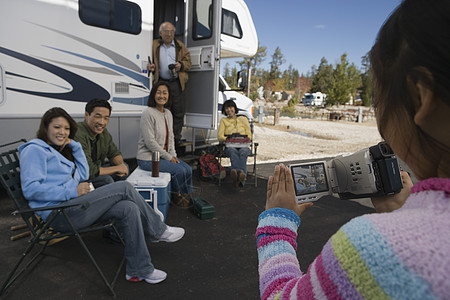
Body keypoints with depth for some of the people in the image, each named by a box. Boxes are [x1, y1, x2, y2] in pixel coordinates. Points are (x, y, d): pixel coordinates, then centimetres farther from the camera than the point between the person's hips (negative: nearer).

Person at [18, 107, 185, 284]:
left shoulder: (57, 151, 26)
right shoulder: (35, 149, -2)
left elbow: (83, 175, 22)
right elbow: (31, 189, -16)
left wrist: (75, 146, 16)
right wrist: (72, 191, -18)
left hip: (71, 206, 9)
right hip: (59, 214, -9)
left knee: (129, 208, -14)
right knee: (124, 187, -16)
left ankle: (139, 270, -7)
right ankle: (158, 231, 0)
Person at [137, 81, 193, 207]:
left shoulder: (168, 113, 8)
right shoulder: (148, 113, -18)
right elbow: (150, 142, -21)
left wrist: (173, 155, -1)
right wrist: (168, 157, -17)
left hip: (164, 155, 8)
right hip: (148, 158, -8)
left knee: (188, 169, -4)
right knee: (179, 170, -18)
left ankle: (185, 195, 16)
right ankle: (176, 195, 8)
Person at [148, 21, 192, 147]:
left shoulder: (180, 46, 13)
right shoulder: (155, 46, 11)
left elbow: (188, 62, 12)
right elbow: (150, 60, 18)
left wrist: (181, 65, -9)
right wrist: (151, 67, -5)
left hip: (177, 83, 1)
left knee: (178, 112, 2)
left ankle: (176, 138, 13)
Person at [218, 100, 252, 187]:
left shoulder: (243, 119, 23)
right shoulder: (223, 120, 23)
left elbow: (249, 135, 13)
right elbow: (219, 136, 8)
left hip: (243, 145, 0)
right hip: (230, 146, 0)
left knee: (243, 152, -38)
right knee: (233, 151, -39)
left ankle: (238, 178, -61)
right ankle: (240, 174, -65)